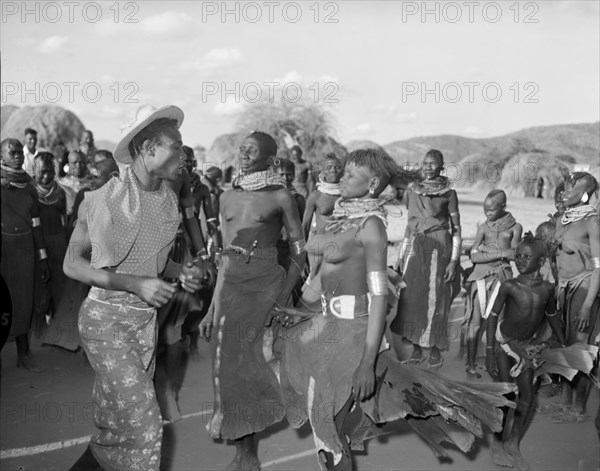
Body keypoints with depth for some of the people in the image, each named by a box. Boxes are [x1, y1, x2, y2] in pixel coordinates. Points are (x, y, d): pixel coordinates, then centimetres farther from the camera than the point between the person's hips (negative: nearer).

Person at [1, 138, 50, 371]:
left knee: (23, 300, 10)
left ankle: (24, 353, 21)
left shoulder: (28, 185, 8)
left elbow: (36, 223, 11)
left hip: (24, 248, 4)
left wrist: (43, 258, 11)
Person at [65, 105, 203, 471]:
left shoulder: (168, 200, 4)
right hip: (106, 317, -6)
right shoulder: (105, 200, -14)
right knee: (145, 423, -11)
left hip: (146, 318, 6)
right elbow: (72, 264, -11)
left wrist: (181, 272, -3)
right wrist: (136, 284, -20)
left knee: (119, 424, 12)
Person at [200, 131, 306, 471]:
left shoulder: (281, 196, -3)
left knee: (251, 366, -5)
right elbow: (226, 255, 14)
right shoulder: (229, 197, 11)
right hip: (232, 286, 5)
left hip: (266, 286, -5)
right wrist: (214, 308, 12)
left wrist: (286, 292, -13)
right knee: (229, 366, 4)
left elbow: (300, 251, 0)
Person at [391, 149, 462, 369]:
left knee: (435, 301, 0)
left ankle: (436, 352, 12)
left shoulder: (449, 192, -2)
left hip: (439, 249, -4)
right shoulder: (412, 190, 9)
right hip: (415, 249, 4)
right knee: (411, 300, 2)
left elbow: (456, 228, -1)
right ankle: (416, 349, 14)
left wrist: (454, 260, -8)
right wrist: (401, 256, 13)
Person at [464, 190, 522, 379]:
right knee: (476, 320, -1)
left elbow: (514, 254, -5)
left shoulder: (515, 227, 6)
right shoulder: (483, 227, 6)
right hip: (481, 276, 0)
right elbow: (474, 257, -3)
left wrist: (486, 249, -5)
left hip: (502, 277, 0)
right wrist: (501, 253, -11)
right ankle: (471, 365, 5)